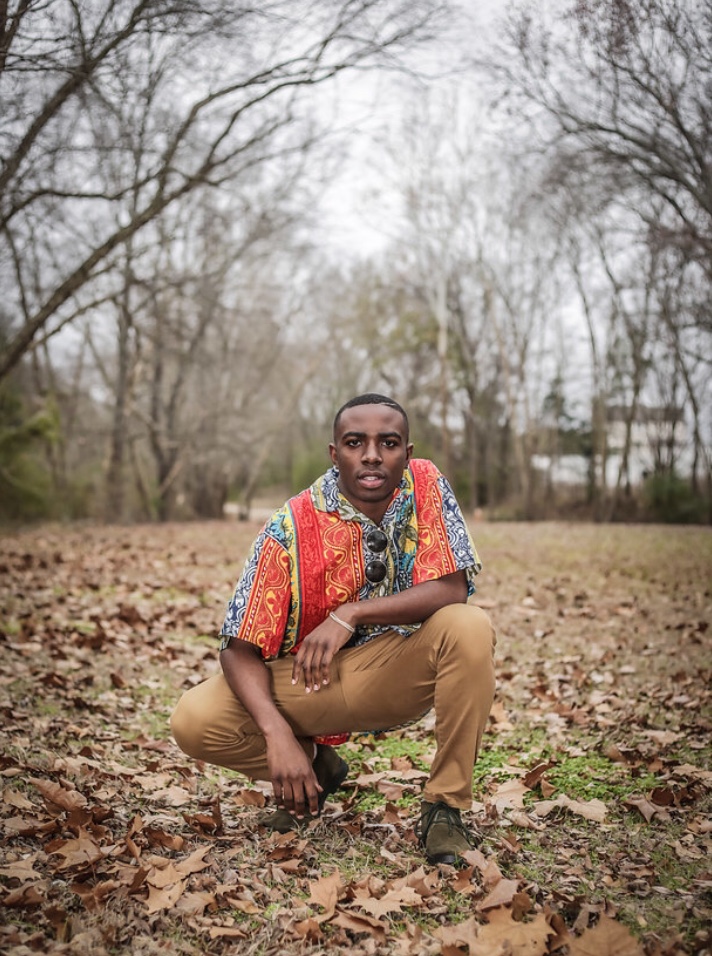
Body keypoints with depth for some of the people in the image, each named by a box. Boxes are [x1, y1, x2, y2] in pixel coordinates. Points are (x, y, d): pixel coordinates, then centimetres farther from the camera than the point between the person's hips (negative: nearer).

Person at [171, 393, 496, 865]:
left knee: (469, 628, -29)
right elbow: (240, 648, -16)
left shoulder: (426, 486, -12)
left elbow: (452, 589, -21)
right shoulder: (292, 528, -17)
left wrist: (349, 616, -31)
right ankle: (315, 765, 9)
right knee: (193, 721, -21)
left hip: (397, 676, 0)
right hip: (307, 683, 0)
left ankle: (445, 807, -14)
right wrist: (278, 735, -32)